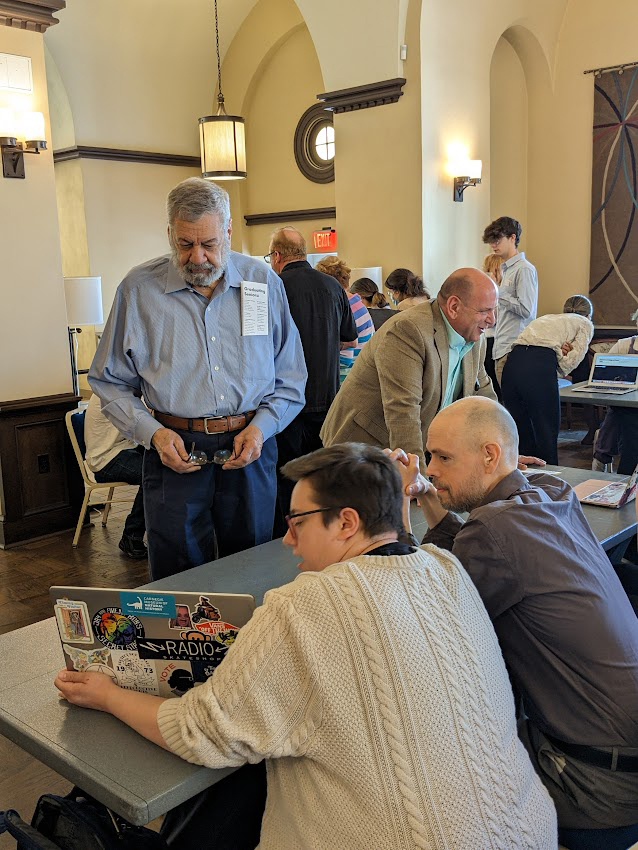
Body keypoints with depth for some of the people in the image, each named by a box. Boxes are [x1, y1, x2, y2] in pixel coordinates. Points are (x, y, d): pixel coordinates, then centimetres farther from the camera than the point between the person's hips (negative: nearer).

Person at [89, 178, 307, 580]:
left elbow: (290, 378, 7)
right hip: (176, 450, -1)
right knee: (178, 578, 6)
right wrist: (151, 432, -11)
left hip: (251, 447, 1)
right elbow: (110, 382, 4)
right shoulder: (138, 289, -1)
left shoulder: (265, 283, 3)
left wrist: (262, 427, -9)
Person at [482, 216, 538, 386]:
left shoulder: (524, 269, -10)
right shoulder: (506, 269, 19)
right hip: (502, 348, 9)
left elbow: (526, 309, -17)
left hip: (514, 350, -9)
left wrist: (498, 294, -11)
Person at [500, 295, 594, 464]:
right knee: (547, 434, 4)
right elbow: (573, 359, 4)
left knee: (520, 433, 14)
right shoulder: (585, 323, 21)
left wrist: (559, 352, 5)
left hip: (512, 363, 6)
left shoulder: (546, 318, 36)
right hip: (539, 369, -6)